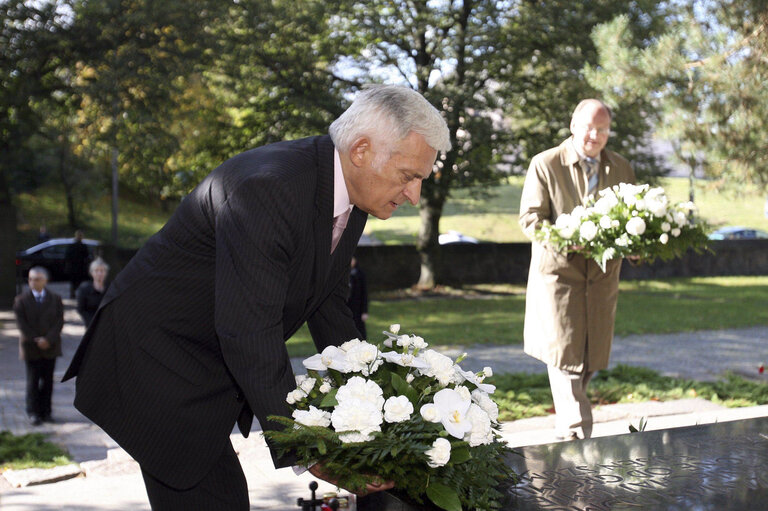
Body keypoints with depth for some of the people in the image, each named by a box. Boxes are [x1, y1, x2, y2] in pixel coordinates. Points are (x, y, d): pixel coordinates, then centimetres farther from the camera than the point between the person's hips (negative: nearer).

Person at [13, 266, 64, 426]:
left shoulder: (55, 299, 4)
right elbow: (21, 323, -4)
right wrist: (36, 340, -13)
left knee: (48, 380, 4)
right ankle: (33, 412, 5)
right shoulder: (21, 300, 0)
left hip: (50, 346, 1)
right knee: (33, 380, -1)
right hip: (31, 347, -1)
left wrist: (48, 339, -14)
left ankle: (46, 411, 11)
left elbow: (59, 321, -2)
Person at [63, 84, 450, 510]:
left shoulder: (349, 189, -2)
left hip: (213, 366, 9)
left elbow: (329, 304, 9)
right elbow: (247, 333, -31)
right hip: (155, 356, -9)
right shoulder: (266, 189, -31)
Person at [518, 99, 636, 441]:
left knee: (590, 359, 8)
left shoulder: (621, 169, 11)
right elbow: (530, 219, -7)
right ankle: (577, 435, -7)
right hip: (557, 271, -4)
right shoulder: (545, 164, -3)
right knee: (564, 357, -9)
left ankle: (565, 430, 24)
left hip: (602, 275, 4)